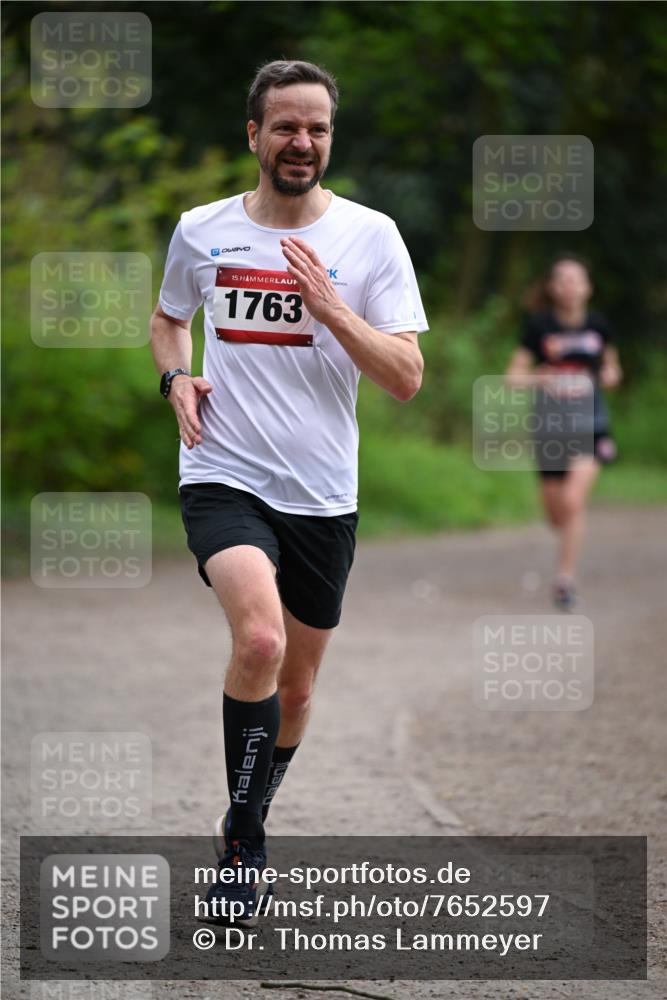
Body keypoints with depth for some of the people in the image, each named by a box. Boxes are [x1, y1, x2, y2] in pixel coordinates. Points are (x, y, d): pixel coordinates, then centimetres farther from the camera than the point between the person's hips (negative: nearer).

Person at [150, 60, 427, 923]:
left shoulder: (369, 236, -2)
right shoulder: (201, 230, 3)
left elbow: (406, 378, -6)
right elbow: (168, 318, 24)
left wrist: (328, 305, -18)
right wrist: (176, 378, 3)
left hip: (323, 495, 2)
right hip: (224, 479, -2)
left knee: (295, 684, 12)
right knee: (259, 640, -27)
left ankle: (247, 821, 38)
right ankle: (244, 840, -13)